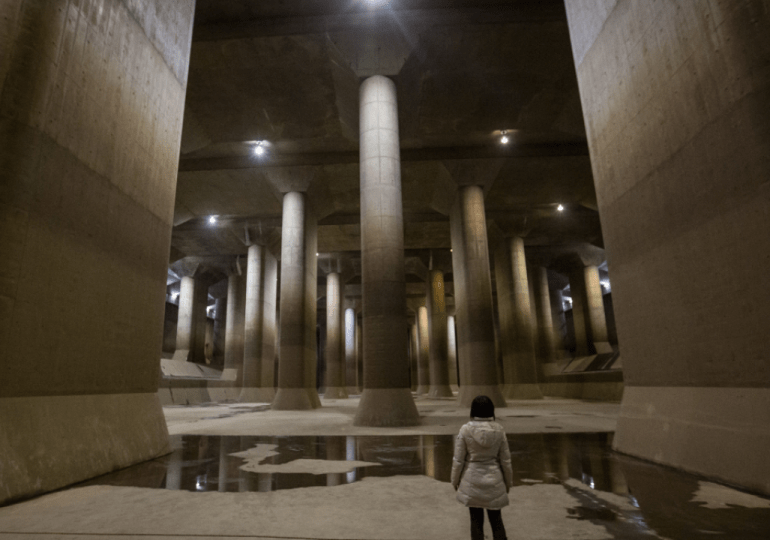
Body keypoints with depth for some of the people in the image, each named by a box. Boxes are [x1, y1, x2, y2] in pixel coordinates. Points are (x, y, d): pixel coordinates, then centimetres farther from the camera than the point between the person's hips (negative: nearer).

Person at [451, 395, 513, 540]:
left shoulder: (466, 430, -14)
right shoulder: (498, 430, -10)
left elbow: (458, 460, -8)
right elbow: (505, 459, -2)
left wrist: (455, 480, 6)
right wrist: (508, 482, 13)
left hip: (472, 480, -1)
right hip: (494, 480, 1)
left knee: (476, 520, 12)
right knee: (496, 519, 16)